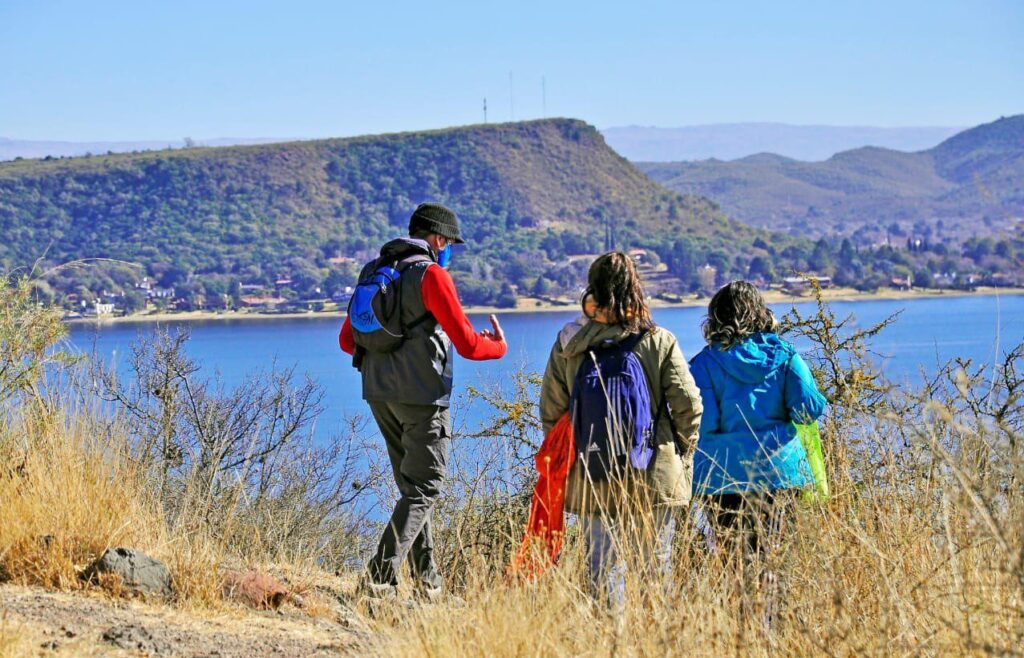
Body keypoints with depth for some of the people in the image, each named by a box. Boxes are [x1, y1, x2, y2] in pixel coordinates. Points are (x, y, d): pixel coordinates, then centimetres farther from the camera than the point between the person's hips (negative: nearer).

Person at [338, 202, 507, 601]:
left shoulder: (373, 272, 11)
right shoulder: (431, 274, -11)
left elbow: (347, 340, 16)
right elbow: (467, 344, -13)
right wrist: (498, 346, 8)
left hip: (379, 394, 8)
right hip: (422, 396, -8)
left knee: (412, 486, 17)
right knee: (423, 489, -3)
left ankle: (426, 580, 20)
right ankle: (380, 577, -15)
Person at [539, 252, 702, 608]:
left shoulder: (569, 343, -1)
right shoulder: (659, 341, -4)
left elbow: (551, 410, 3)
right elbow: (688, 405, -6)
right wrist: (683, 456, 9)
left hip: (591, 475, 1)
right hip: (653, 473, -1)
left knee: (602, 566, 8)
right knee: (655, 565, 8)